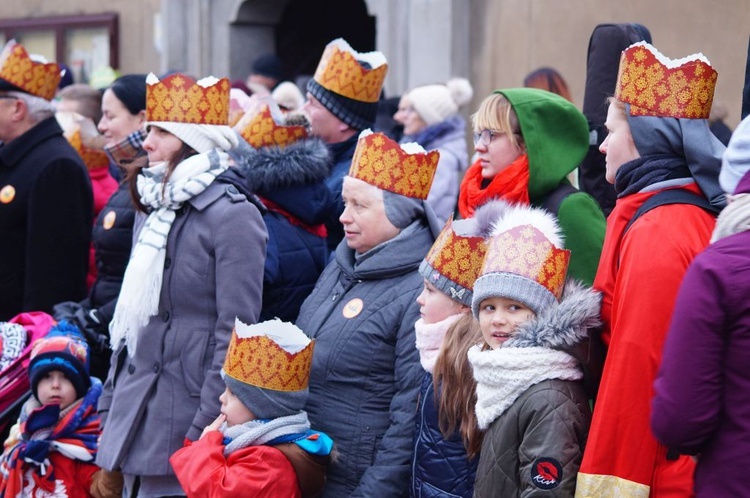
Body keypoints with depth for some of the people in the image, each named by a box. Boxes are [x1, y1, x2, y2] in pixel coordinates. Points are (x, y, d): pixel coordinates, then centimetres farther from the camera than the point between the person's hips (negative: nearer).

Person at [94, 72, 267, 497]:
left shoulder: (233, 215, -12)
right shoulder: (152, 209, 14)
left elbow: (236, 334, -16)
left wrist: (205, 431, -18)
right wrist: (109, 408, 17)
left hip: (182, 423, -8)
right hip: (135, 417, 8)